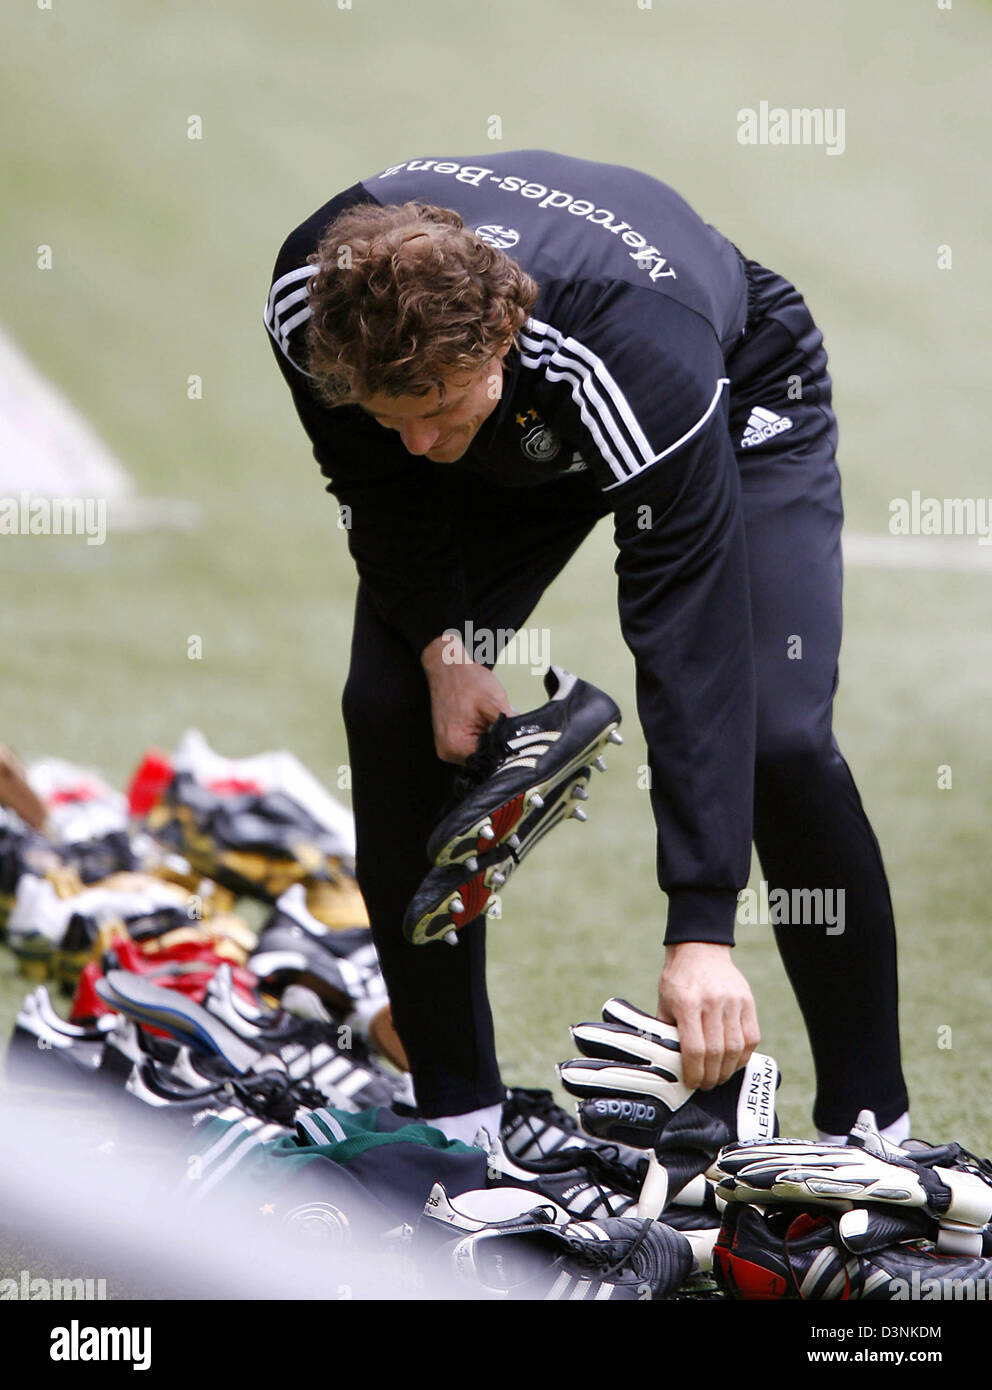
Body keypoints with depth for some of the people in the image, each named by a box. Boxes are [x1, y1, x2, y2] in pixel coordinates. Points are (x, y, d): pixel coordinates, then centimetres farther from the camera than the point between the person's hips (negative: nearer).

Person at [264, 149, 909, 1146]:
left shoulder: (649, 362, -46)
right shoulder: (311, 300, -34)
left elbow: (690, 650, -45)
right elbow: (378, 483, -9)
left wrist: (701, 933, -48)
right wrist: (439, 646, -20)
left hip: (736, 393, -4)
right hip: (518, 440, 4)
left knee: (779, 738, -21)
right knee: (390, 710, -12)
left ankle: (870, 1124, -7)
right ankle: (455, 1115, 0)